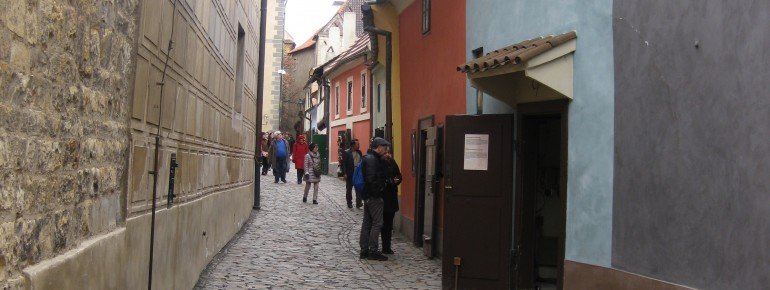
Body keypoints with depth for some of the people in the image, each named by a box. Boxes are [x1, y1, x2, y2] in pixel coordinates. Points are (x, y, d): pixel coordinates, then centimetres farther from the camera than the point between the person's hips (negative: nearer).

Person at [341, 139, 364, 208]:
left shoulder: (359, 152, 8)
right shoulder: (346, 152, -8)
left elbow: (361, 161, 10)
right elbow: (343, 163, -11)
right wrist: (344, 173, -17)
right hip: (350, 174, -4)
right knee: (349, 189, 9)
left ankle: (358, 203, 1)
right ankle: (349, 203, 21)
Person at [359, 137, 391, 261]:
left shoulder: (368, 158, 15)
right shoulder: (373, 159, -17)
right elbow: (371, 179, -25)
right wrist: (379, 190, -15)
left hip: (367, 195, 10)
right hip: (374, 196, -10)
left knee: (367, 223, 13)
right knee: (377, 223, -4)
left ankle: (364, 250, 19)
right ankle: (373, 251, 0)